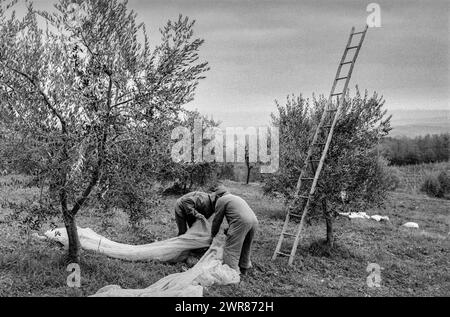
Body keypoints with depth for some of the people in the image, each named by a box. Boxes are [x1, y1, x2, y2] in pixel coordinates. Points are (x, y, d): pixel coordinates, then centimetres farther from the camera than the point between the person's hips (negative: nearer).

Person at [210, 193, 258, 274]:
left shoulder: (221, 200, 10)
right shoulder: (237, 198, 34)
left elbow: (217, 220, 12)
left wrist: (212, 235, 24)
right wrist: (228, 231, 37)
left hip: (241, 222, -8)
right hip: (254, 221, 8)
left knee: (231, 249, -4)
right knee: (246, 248, 22)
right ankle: (244, 268, 34)